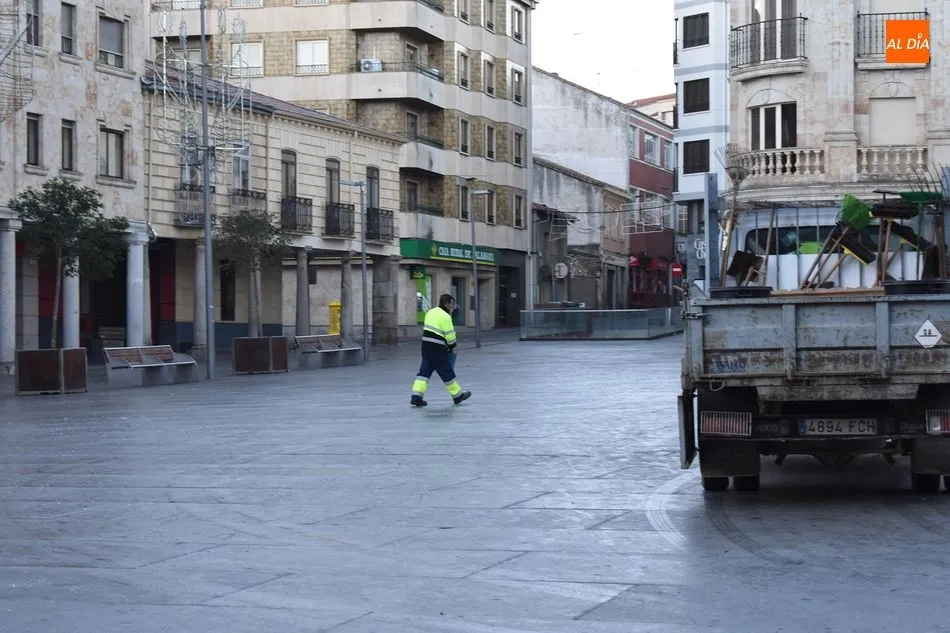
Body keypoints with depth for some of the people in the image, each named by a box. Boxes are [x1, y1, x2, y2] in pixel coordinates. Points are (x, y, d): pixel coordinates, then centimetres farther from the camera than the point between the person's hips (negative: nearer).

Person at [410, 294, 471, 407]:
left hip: (426, 346, 8)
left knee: (424, 371, 5)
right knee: (447, 372, 4)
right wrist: (452, 347, 5)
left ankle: (416, 396, -4)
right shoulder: (445, 317, -13)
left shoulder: (430, 312, 13)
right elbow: (450, 335, -13)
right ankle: (457, 395, 17)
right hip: (438, 350, -8)